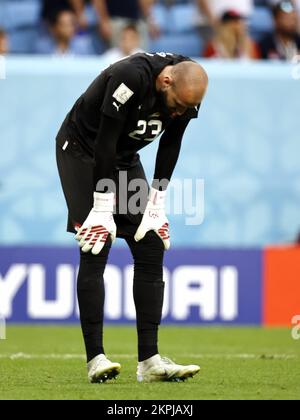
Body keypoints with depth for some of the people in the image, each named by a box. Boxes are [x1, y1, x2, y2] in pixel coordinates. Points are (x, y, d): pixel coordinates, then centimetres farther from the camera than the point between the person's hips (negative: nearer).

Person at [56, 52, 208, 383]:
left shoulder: (185, 94, -13)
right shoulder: (131, 78, -33)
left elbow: (170, 147, 0)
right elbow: (105, 142, -28)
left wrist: (156, 205, -1)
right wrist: (102, 209, -24)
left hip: (125, 159, 7)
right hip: (83, 152, -7)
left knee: (152, 250, -2)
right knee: (96, 251, -16)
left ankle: (149, 360, -1)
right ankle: (95, 359, -14)